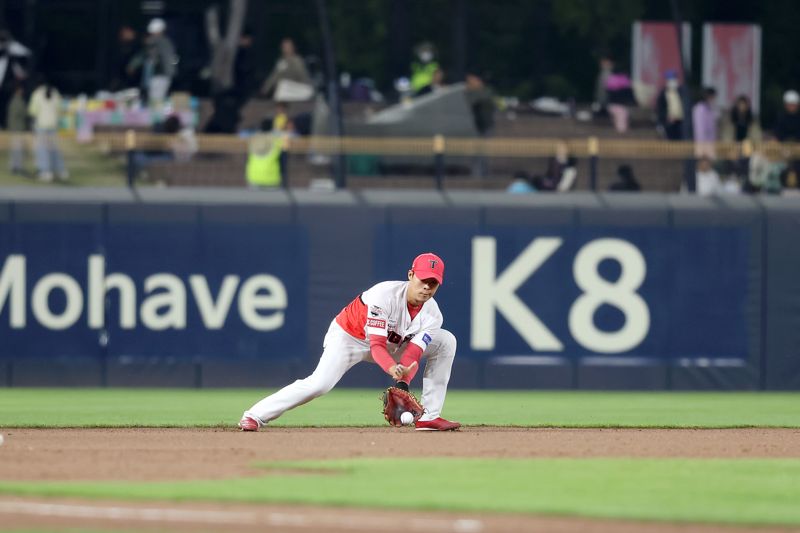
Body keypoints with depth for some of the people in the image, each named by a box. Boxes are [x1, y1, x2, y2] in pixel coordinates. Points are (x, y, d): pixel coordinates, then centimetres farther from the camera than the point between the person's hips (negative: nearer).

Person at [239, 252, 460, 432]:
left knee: (445, 340, -6)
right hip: (348, 335, -6)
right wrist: (393, 369, -55)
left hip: (390, 342, 6)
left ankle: (429, 417, -7)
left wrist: (402, 384, -43)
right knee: (319, 384, -31)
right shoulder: (385, 295, -32)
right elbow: (377, 346, -35)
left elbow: (412, 356, -24)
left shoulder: (432, 315, -17)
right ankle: (254, 416, -22)